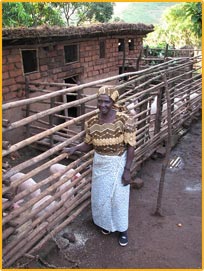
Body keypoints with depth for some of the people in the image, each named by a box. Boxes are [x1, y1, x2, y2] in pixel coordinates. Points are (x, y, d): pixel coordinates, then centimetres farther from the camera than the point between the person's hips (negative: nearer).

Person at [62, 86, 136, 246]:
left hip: (118, 164, -4)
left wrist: (127, 170, -16)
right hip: (100, 164, 4)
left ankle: (122, 229, 35)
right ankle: (106, 223, 45)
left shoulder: (124, 120, -20)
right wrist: (75, 148, -14)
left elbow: (131, 146, -15)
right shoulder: (92, 123, -8)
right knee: (101, 196, 18)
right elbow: (88, 145, 4)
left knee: (119, 197, 10)